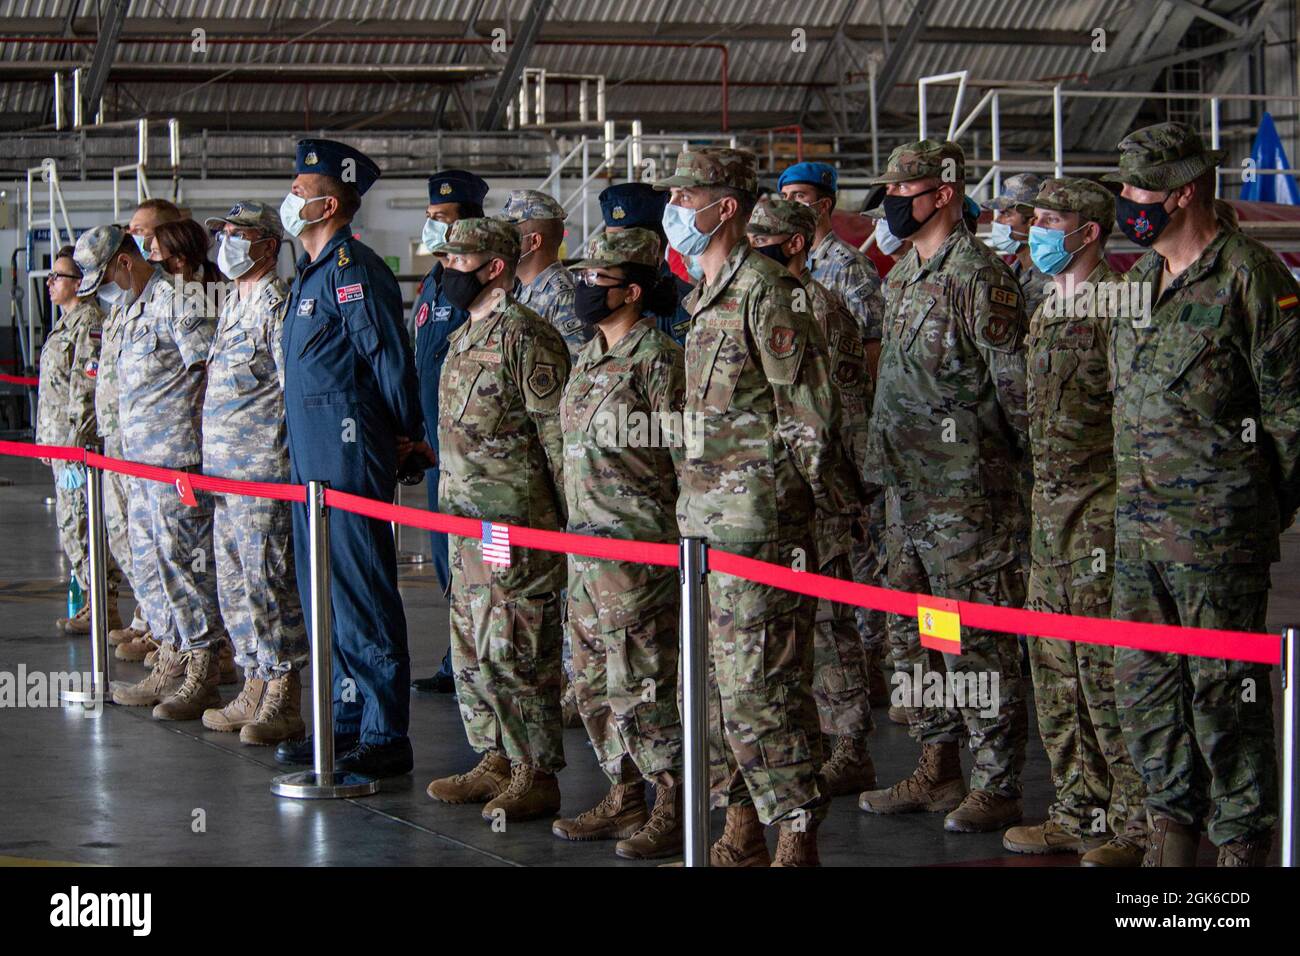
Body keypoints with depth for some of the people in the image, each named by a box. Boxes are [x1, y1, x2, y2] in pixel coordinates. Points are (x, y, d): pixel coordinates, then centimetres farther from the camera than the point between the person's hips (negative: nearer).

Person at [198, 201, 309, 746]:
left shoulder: (277, 304, -10)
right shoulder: (232, 305, 18)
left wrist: (288, 464, -17)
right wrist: (210, 461, 22)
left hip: (265, 473, -10)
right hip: (223, 471, 10)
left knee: (269, 582, -8)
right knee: (235, 584, 12)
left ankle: (282, 705, -3)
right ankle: (255, 692, 20)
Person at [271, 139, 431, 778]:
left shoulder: (354, 271, -14)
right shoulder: (311, 271, 17)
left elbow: (391, 364, -16)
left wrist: (404, 441, -7)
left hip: (350, 456, -10)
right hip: (310, 456, 10)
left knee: (362, 594, -7)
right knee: (324, 594, 14)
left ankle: (384, 738, -3)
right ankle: (344, 722, 23)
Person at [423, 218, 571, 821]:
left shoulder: (524, 337, -14)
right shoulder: (465, 337, 16)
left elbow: (559, 435, -16)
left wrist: (570, 521, -17)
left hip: (515, 524, -10)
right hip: (467, 518, 10)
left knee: (515, 651, -6)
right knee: (472, 649, 14)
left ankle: (537, 775, 1)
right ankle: (496, 761, 23)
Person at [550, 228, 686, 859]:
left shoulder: (657, 359, -12)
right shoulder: (589, 358, 15)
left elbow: (689, 454, -14)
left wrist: (685, 540, -15)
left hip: (636, 546, -9)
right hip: (583, 543, 9)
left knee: (641, 681, -7)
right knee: (593, 681, 13)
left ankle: (674, 810, 1)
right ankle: (625, 796, 23)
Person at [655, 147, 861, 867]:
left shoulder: (765, 292, -12)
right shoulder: (703, 299, 17)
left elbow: (809, 411, -14)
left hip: (757, 519, -10)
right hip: (702, 516, 10)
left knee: (759, 685, -10)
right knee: (709, 681, 12)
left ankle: (797, 835, -3)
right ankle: (741, 827, 21)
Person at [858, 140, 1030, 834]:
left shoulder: (978, 275, -14)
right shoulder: (902, 276, 14)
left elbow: (1015, 383, -15)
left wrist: (1026, 463, -11)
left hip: (968, 488, -10)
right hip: (907, 484, 10)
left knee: (977, 636, -5)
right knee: (912, 630, 14)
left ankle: (998, 787, 2)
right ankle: (937, 771, 24)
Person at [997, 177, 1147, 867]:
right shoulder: (1047, 311, 16)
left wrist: (1128, 503, -18)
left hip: (1100, 503, -9)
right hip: (1049, 501, 9)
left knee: (1105, 666, -7)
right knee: (1054, 665, 12)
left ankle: (1134, 823, 1)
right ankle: (1079, 811, 21)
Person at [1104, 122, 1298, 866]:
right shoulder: (1144, 278, 15)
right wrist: (1139, 495, 18)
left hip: (1217, 530, -8)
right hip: (1139, 525, 8)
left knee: (1225, 690, -2)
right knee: (1145, 684, 11)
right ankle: (1172, 825, 23)